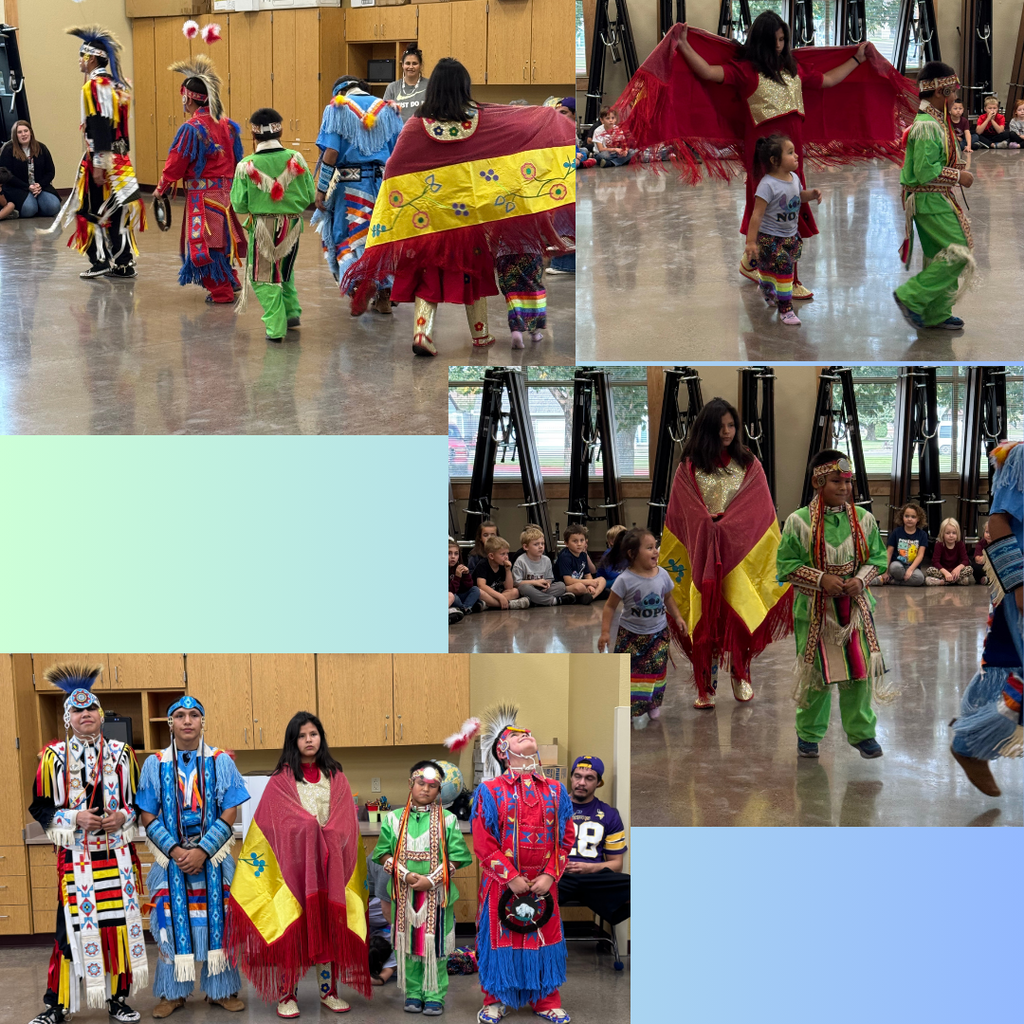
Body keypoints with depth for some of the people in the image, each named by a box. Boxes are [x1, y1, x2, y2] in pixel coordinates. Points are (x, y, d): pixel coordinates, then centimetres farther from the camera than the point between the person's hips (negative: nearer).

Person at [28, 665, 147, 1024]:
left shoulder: (121, 753, 6)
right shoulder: (54, 757, 1)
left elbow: (139, 802, 12)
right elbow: (41, 807, 2)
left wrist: (123, 816, -8)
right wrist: (75, 818, -13)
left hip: (117, 856, 2)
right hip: (76, 858, -2)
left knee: (120, 925, 4)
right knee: (74, 927, -2)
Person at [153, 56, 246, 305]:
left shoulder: (192, 128, -18)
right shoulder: (226, 125, 4)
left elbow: (176, 163, -13)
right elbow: (236, 159, 12)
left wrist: (161, 188, 1)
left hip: (202, 193, -7)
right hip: (225, 189, 8)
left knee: (204, 241, 2)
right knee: (220, 237, 20)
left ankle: (221, 292, 4)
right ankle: (230, 282, 27)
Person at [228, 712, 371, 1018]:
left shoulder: (335, 777, 12)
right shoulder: (281, 780, 3)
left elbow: (346, 821, 4)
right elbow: (278, 820, -5)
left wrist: (324, 837, -12)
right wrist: (313, 827, -13)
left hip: (329, 865, 3)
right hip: (293, 862, -3)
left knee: (328, 926, 3)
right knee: (292, 926, -5)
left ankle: (329, 991, 11)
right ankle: (286, 994, 1)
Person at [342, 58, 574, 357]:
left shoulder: (416, 127, -8)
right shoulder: (483, 119, -6)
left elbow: (393, 173, -7)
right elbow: (525, 121, 6)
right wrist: (551, 113, 24)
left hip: (428, 215, -1)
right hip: (472, 213, 1)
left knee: (429, 274, 7)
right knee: (473, 272, 15)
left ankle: (422, 331, -10)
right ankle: (480, 334, 24)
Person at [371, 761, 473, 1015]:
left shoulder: (447, 820, 1)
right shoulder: (394, 818, 5)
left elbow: (455, 858, -3)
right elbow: (384, 853, 2)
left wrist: (431, 880, -14)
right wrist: (405, 875, -12)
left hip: (436, 894, -1)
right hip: (404, 893, 2)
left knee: (435, 944, 1)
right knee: (408, 944, 6)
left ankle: (434, 995, 9)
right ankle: (413, 993, 16)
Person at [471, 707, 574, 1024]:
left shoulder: (555, 791, 6)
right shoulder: (490, 791, -4)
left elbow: (566, 839, 4)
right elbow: (482, 843, -9)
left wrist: (550, 875, -7)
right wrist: (511, 878, -13)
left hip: (543, 884, 3)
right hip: (501, 883, -3)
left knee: (544, 938, 9)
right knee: (500, 937, 5)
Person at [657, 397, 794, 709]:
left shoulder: (749, 464, 8)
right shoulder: (689, 468, 5)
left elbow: (759, 511, 1)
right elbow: (684, 513, 2)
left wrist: (726, 525, -13)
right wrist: (710, 525, -15)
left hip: (741, 554, 1)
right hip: (702, 555, -1)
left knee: (741, 614, -3)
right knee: (705, 618, -2)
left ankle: (740, 677, 15)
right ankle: (706, 687, 2)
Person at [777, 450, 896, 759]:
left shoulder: (863, 519, 2)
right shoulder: (798, 522, -8)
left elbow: (877, 558, 10)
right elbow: (787, 566, -6)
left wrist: (861, 579, -9)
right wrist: (821, 579, -16)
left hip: (855, 606, 3)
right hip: (815, 609, -2)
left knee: (860, 669, 1)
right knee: (816, 673, 5)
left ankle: (861, 732, 17)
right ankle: (809, 734, 22)